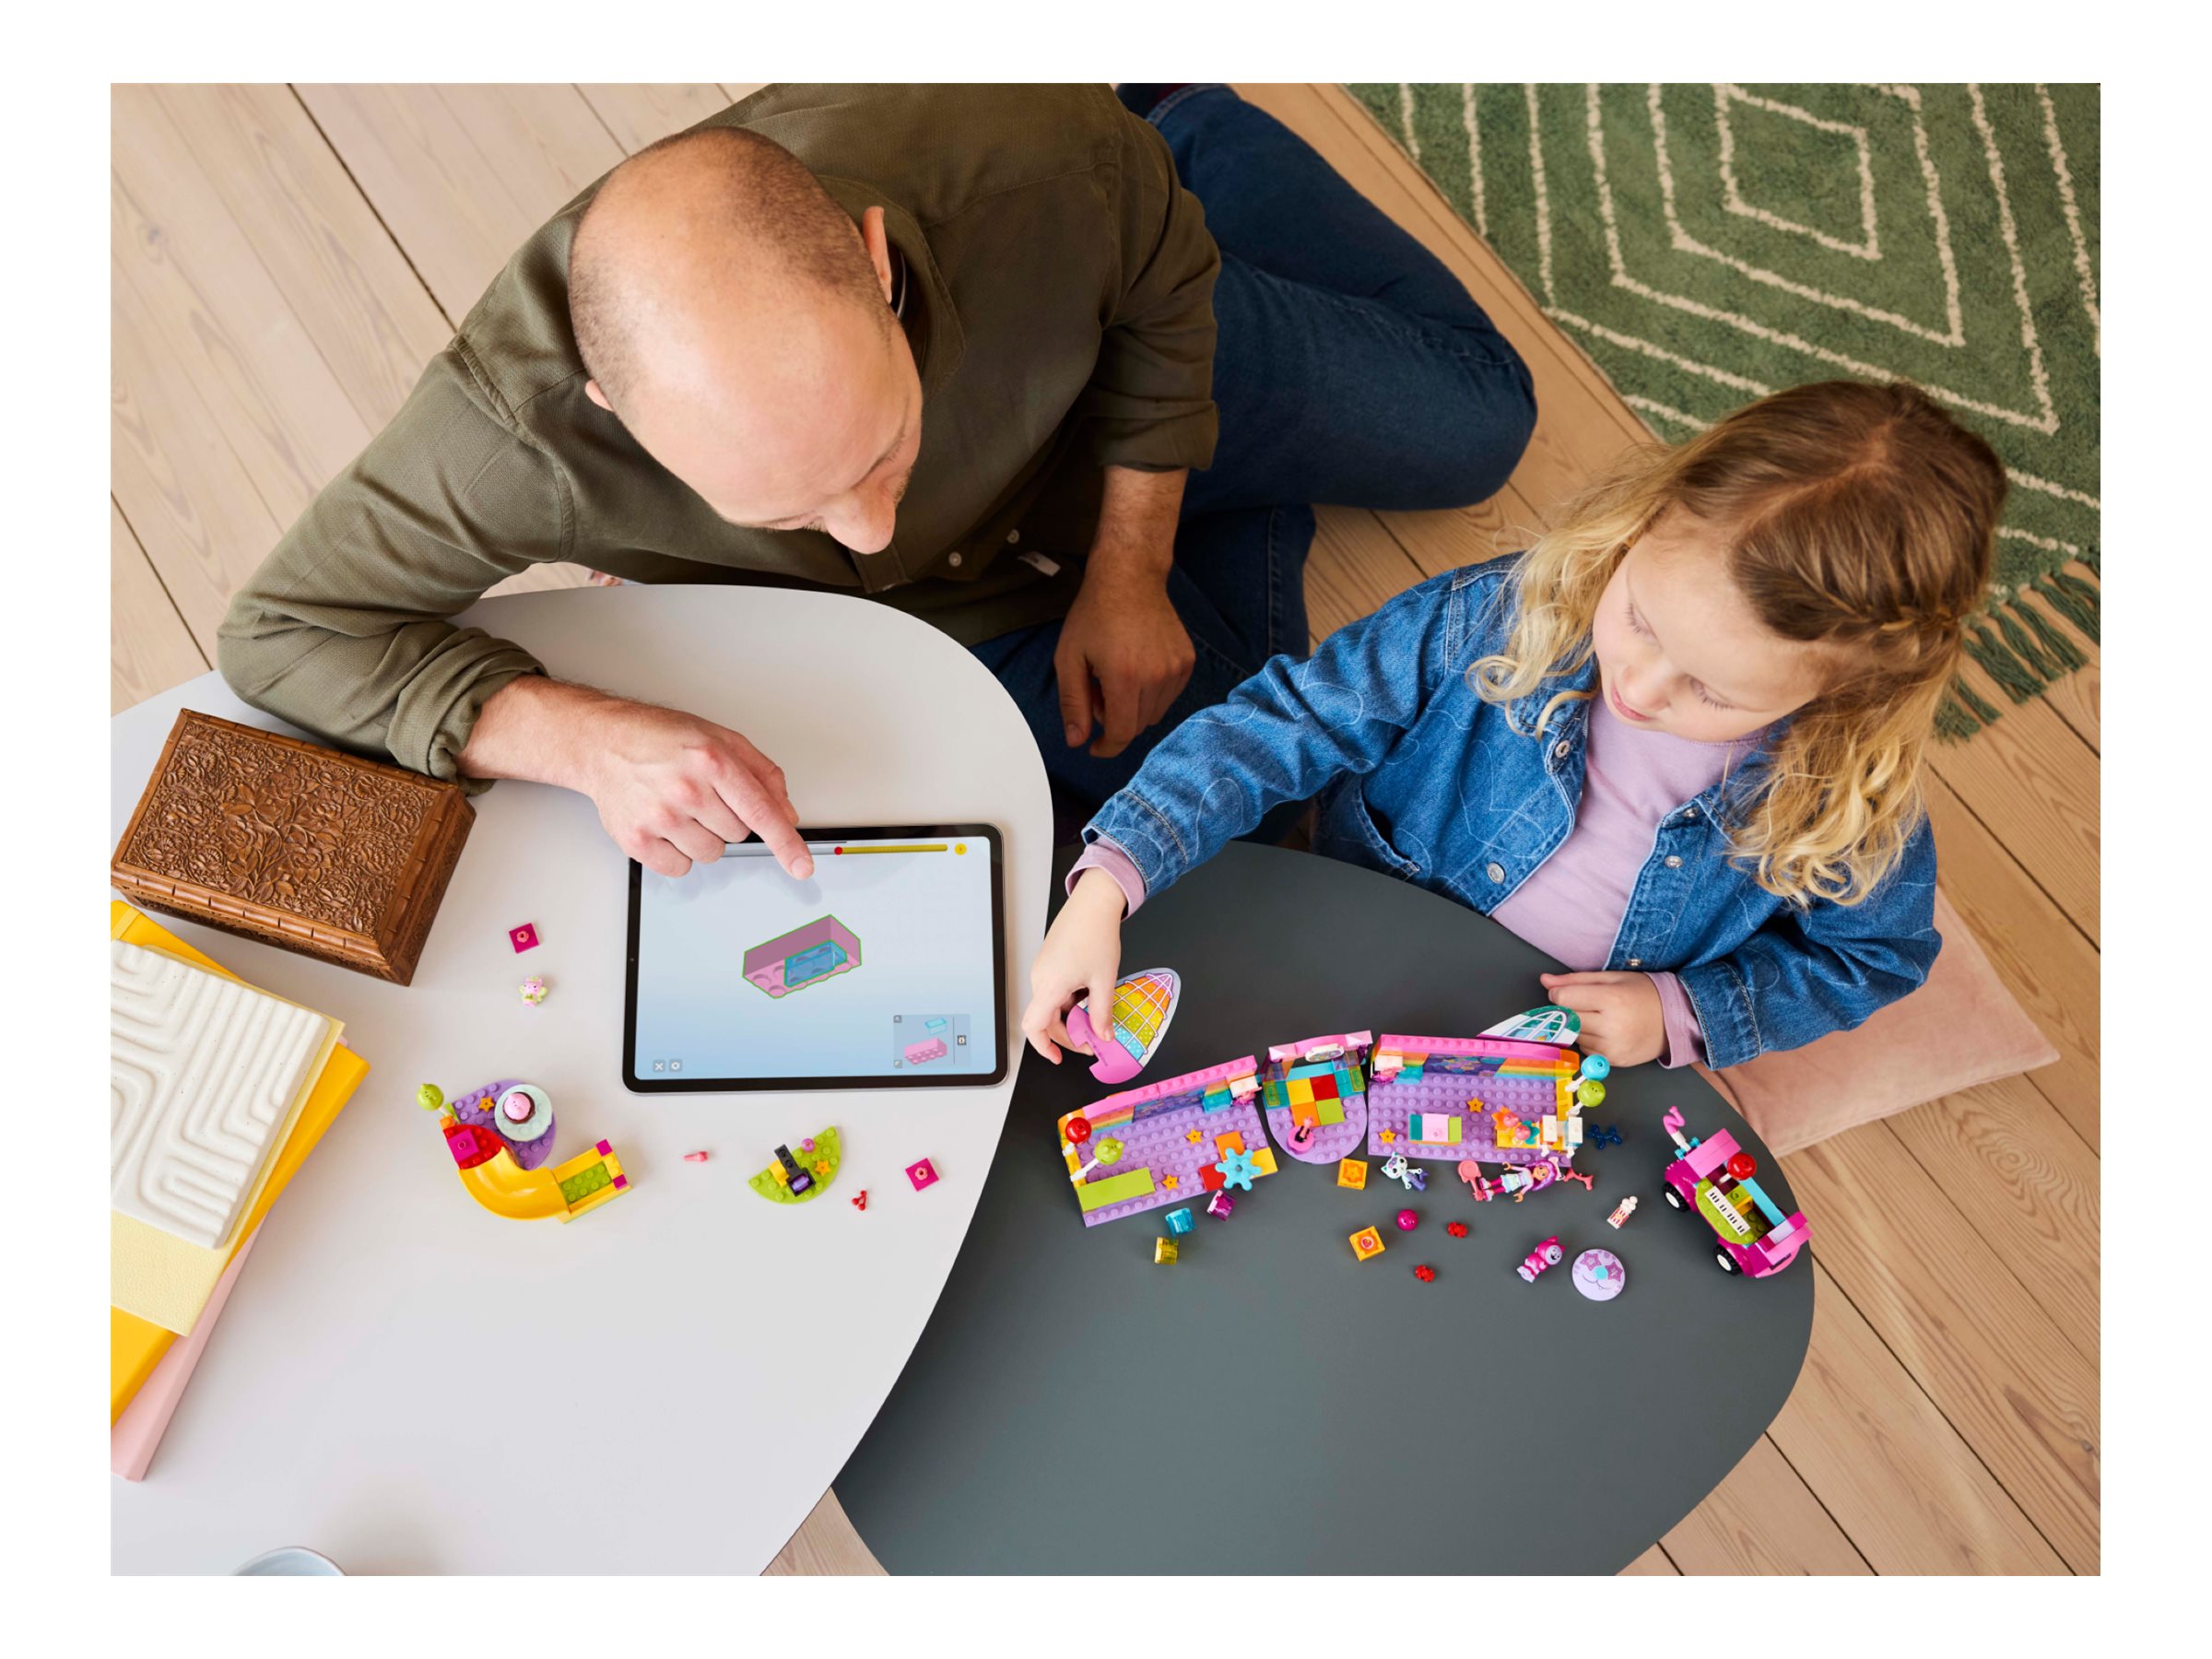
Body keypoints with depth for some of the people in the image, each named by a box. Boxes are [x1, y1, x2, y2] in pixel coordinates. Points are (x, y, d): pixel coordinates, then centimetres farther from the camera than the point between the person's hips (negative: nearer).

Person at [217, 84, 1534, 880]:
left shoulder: (1025, 157, -40)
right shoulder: (520, 421, -42)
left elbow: (1164, 281, -18)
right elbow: (282, 629, -30)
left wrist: (1129, 568, -16)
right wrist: (588, 738, -47)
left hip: (1128, 381, 1)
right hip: (967, 601, -1)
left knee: (1482, 421, 24)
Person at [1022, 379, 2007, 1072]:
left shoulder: (1849, 795, -22)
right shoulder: (1506, 619, -28)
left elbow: (1874, 954, -1)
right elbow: (1288, 721, -23)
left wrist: (1684, 1015, -16)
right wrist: (1109, 883, -32)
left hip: (1592, 1061, 2)